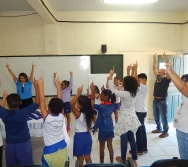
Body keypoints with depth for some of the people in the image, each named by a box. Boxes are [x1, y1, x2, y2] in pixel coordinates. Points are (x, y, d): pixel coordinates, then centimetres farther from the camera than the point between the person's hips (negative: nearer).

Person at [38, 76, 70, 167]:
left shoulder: (47, 118, -22)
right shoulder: (61, 116, -12)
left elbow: (42, 101, -20)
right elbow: (59, 101, -5)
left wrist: (41, 85, -16)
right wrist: (58, 86, 0)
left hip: (50, 149, -4)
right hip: (62, 147, 4)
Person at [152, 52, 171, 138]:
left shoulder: (166, 79, -7)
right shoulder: (158, 78, 9)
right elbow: (154, 69, 13)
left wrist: (166, 59, -27)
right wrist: (154, 60, 9)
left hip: (162, 101, -7)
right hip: (155, 100, 7)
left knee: (163, 117, 2)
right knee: (156, 116, 17)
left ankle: (165, 132, 14)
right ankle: (159, 128, 33)